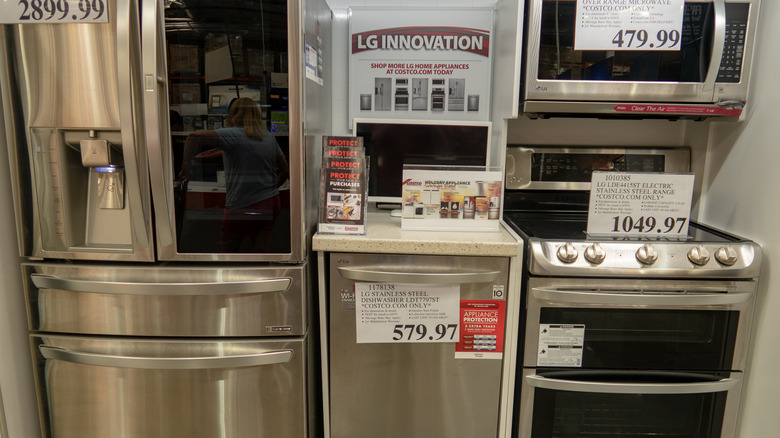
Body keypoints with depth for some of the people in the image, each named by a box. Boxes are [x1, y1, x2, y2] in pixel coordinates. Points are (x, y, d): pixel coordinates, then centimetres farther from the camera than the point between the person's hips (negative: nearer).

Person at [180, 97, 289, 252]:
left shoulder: (233, 135, -11)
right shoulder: (269, 138, 7)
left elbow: (195, 136, -25)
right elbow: (285, 170, 12)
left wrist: (186, 164, -16)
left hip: (243, 206, -5)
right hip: (271, 202, 6)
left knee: (229, 250, 14)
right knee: (260, 247, 11)